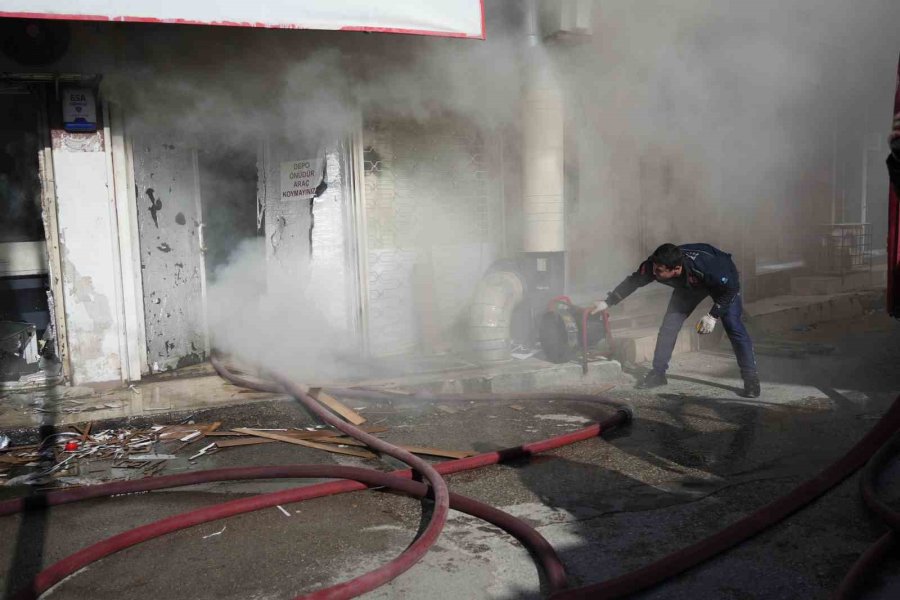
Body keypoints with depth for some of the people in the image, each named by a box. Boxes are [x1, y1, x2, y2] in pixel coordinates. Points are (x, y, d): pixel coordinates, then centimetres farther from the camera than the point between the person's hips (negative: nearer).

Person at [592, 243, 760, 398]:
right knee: (669, 324, -4)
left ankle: (751, 378, -8)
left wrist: (713, 316, -29)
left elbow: (731, 287, -30)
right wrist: (607, 302, -14)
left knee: (733, 325, -17)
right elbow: (632, 281, -16)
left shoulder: (705, 266, -46)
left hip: (723, 280, -4)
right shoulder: (653, 265, -34)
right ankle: (658, 373, 7)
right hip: (689, 284, 4)